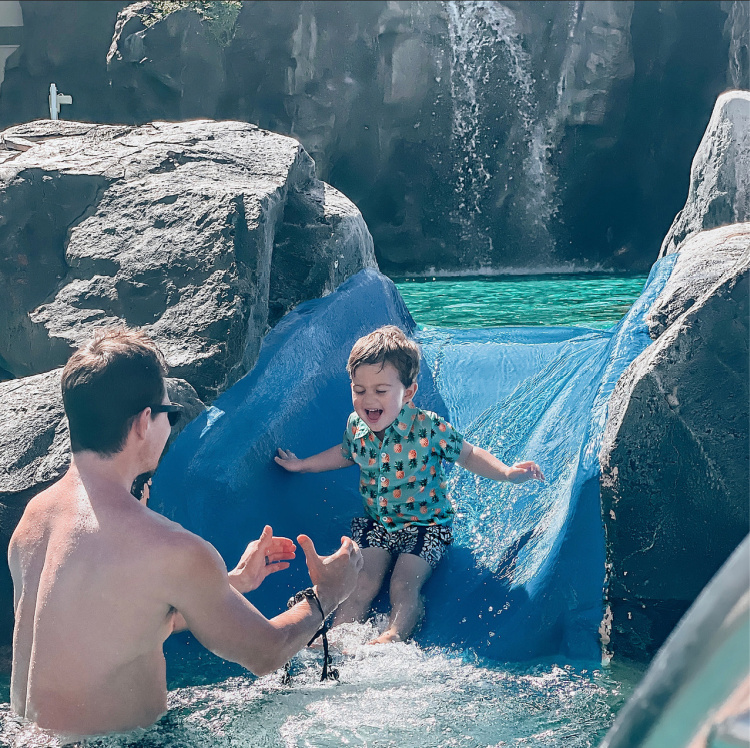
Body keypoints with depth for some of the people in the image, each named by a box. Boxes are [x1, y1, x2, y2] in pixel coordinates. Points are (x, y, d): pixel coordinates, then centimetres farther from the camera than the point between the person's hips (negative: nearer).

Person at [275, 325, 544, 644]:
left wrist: (508, 473, -22)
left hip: (425, 523, -3)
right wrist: (302, 465, 23)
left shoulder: (429, 429, -23)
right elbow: (345, 453, 17)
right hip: (375, 521, 3)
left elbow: (467, 454, -9)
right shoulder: (356, 425, -8)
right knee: (363, 583, -14)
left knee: (404, 587, -20)